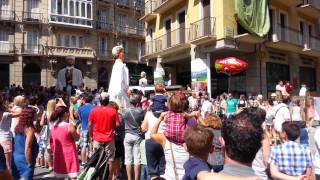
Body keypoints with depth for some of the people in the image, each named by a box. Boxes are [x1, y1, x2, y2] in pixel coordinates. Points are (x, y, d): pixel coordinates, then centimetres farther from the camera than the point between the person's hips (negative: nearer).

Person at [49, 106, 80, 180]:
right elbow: (77, 138, -5)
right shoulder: (69, 126, -16)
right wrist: (74, 126, 5)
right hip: (69, 155, -6)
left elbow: (51, 142, 10)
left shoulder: (53, 127, 3)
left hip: (58, 156, 6)